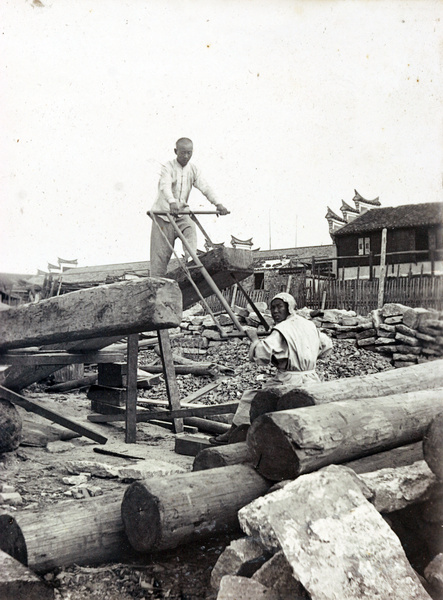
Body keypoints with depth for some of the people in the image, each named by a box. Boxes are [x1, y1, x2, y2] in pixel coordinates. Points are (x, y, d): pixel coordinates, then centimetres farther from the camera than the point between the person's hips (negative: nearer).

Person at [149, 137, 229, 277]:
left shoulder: (193, 169, 6)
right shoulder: (168, 167, -10)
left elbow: (204, 187, -5)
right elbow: (165, 186, -29)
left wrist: (217, 203, -23)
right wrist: (172, 202, -49)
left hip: (182, 213, 4)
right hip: (163, 213, -4)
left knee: (190, 229, -29)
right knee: (161, 252, -4)